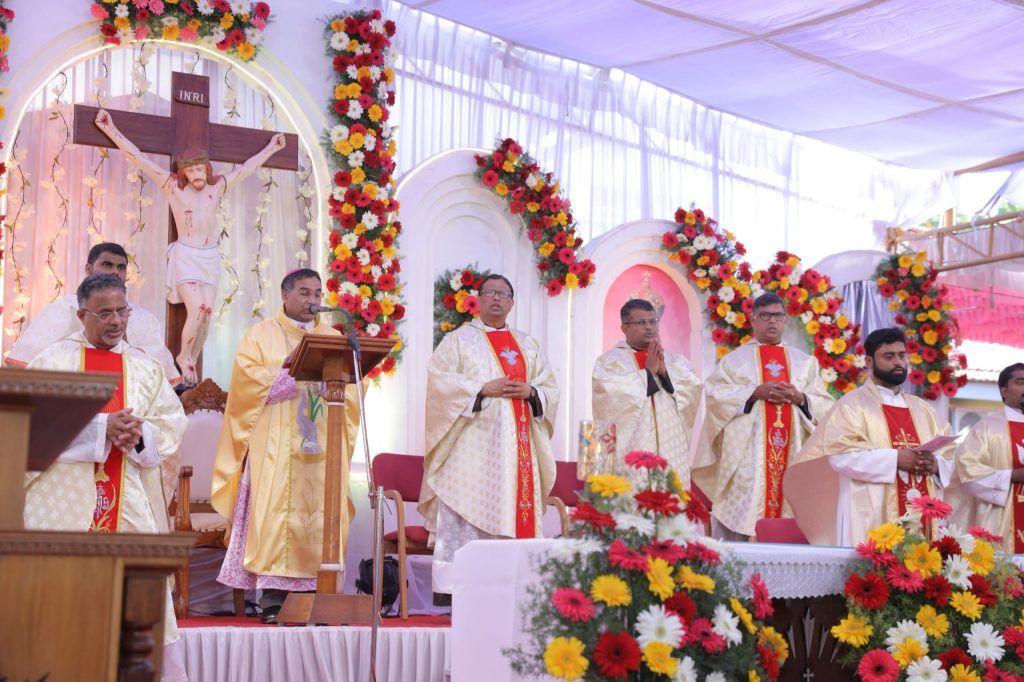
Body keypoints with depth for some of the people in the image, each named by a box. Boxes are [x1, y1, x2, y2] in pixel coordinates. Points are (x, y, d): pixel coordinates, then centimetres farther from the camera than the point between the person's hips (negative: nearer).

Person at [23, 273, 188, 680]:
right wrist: (103, 427, -16)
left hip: (131, 503, 2)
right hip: (67, 499, -2)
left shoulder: (146, 368, 15)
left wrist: (138, 435, -13)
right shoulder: (53, 360, 5)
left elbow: (171, 425, 8)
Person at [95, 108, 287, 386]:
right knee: (196, 309, -16)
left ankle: (192, 360, 6)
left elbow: (247, 167, 17)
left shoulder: (217, 186, 7)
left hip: (210, 257, 4)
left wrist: (271, 148, 23)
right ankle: (184, 357, 3)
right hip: (185, 256, -4)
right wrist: (111, 130, -6)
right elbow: (138, 158, -4)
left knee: (207, 311, -4)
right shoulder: (173, 186, -1)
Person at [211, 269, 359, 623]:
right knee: (276, 511, -10)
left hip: (323, 444, 3)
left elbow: (351, 389, 10)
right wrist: (291, 370, -12)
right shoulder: (261, 335, 10)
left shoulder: (333, 337, 19)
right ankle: (273, 595, -10)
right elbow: (248, 381, -5)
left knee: (321, 513, -4)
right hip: (276, 445, -3)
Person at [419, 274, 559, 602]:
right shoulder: (458, 339, 9)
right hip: (472, 439, -4)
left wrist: (530, 392, -5)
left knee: (512, 509, -2)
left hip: (516, 443, 4)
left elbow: (550, 389, 17)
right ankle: (451, 586, -11)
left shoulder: (528, 345, 21)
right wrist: (484, 389, -14)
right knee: (463, 513, -10)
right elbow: (439, 379, -5)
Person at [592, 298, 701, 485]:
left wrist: (664, 371, -8)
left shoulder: (674, 360, 18)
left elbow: (692, 390, 5)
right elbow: (613, 398, -12)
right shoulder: (610, 361, 3)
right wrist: (648, 371, -8)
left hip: (670, 451, 4)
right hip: (630, 451, -4)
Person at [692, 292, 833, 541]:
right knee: (741, 513, -10)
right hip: (746, 455, -2)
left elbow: (825, 406, 11)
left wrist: (800, 398, -8)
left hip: (791, 455, 3)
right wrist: (755, 392, -13)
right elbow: (715, 393, -4)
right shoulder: (735, 359, 9)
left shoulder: (805, 362, 17)